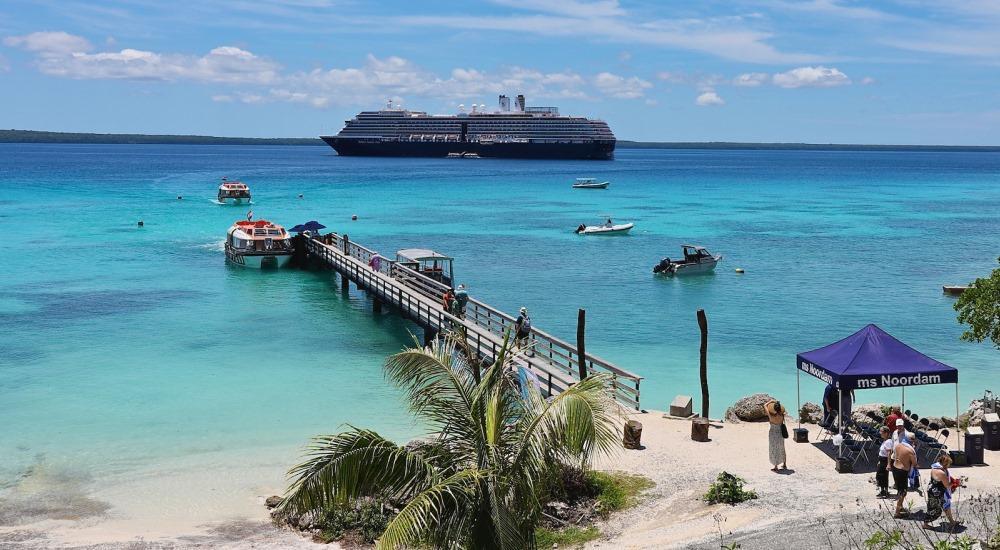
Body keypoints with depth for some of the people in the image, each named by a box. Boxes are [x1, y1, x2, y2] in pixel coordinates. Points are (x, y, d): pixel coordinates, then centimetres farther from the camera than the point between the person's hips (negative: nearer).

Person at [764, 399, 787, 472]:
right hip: (780, 433, 4)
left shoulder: (771, 416, -23)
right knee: (781, 449, 21)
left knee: (774, 450, 9)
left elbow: (765, 405, -13)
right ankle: (784, 465, 34)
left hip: (773, 434, -4)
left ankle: (776, 467, 16)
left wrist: (771, 401, -3)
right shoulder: (781, 416, -14)